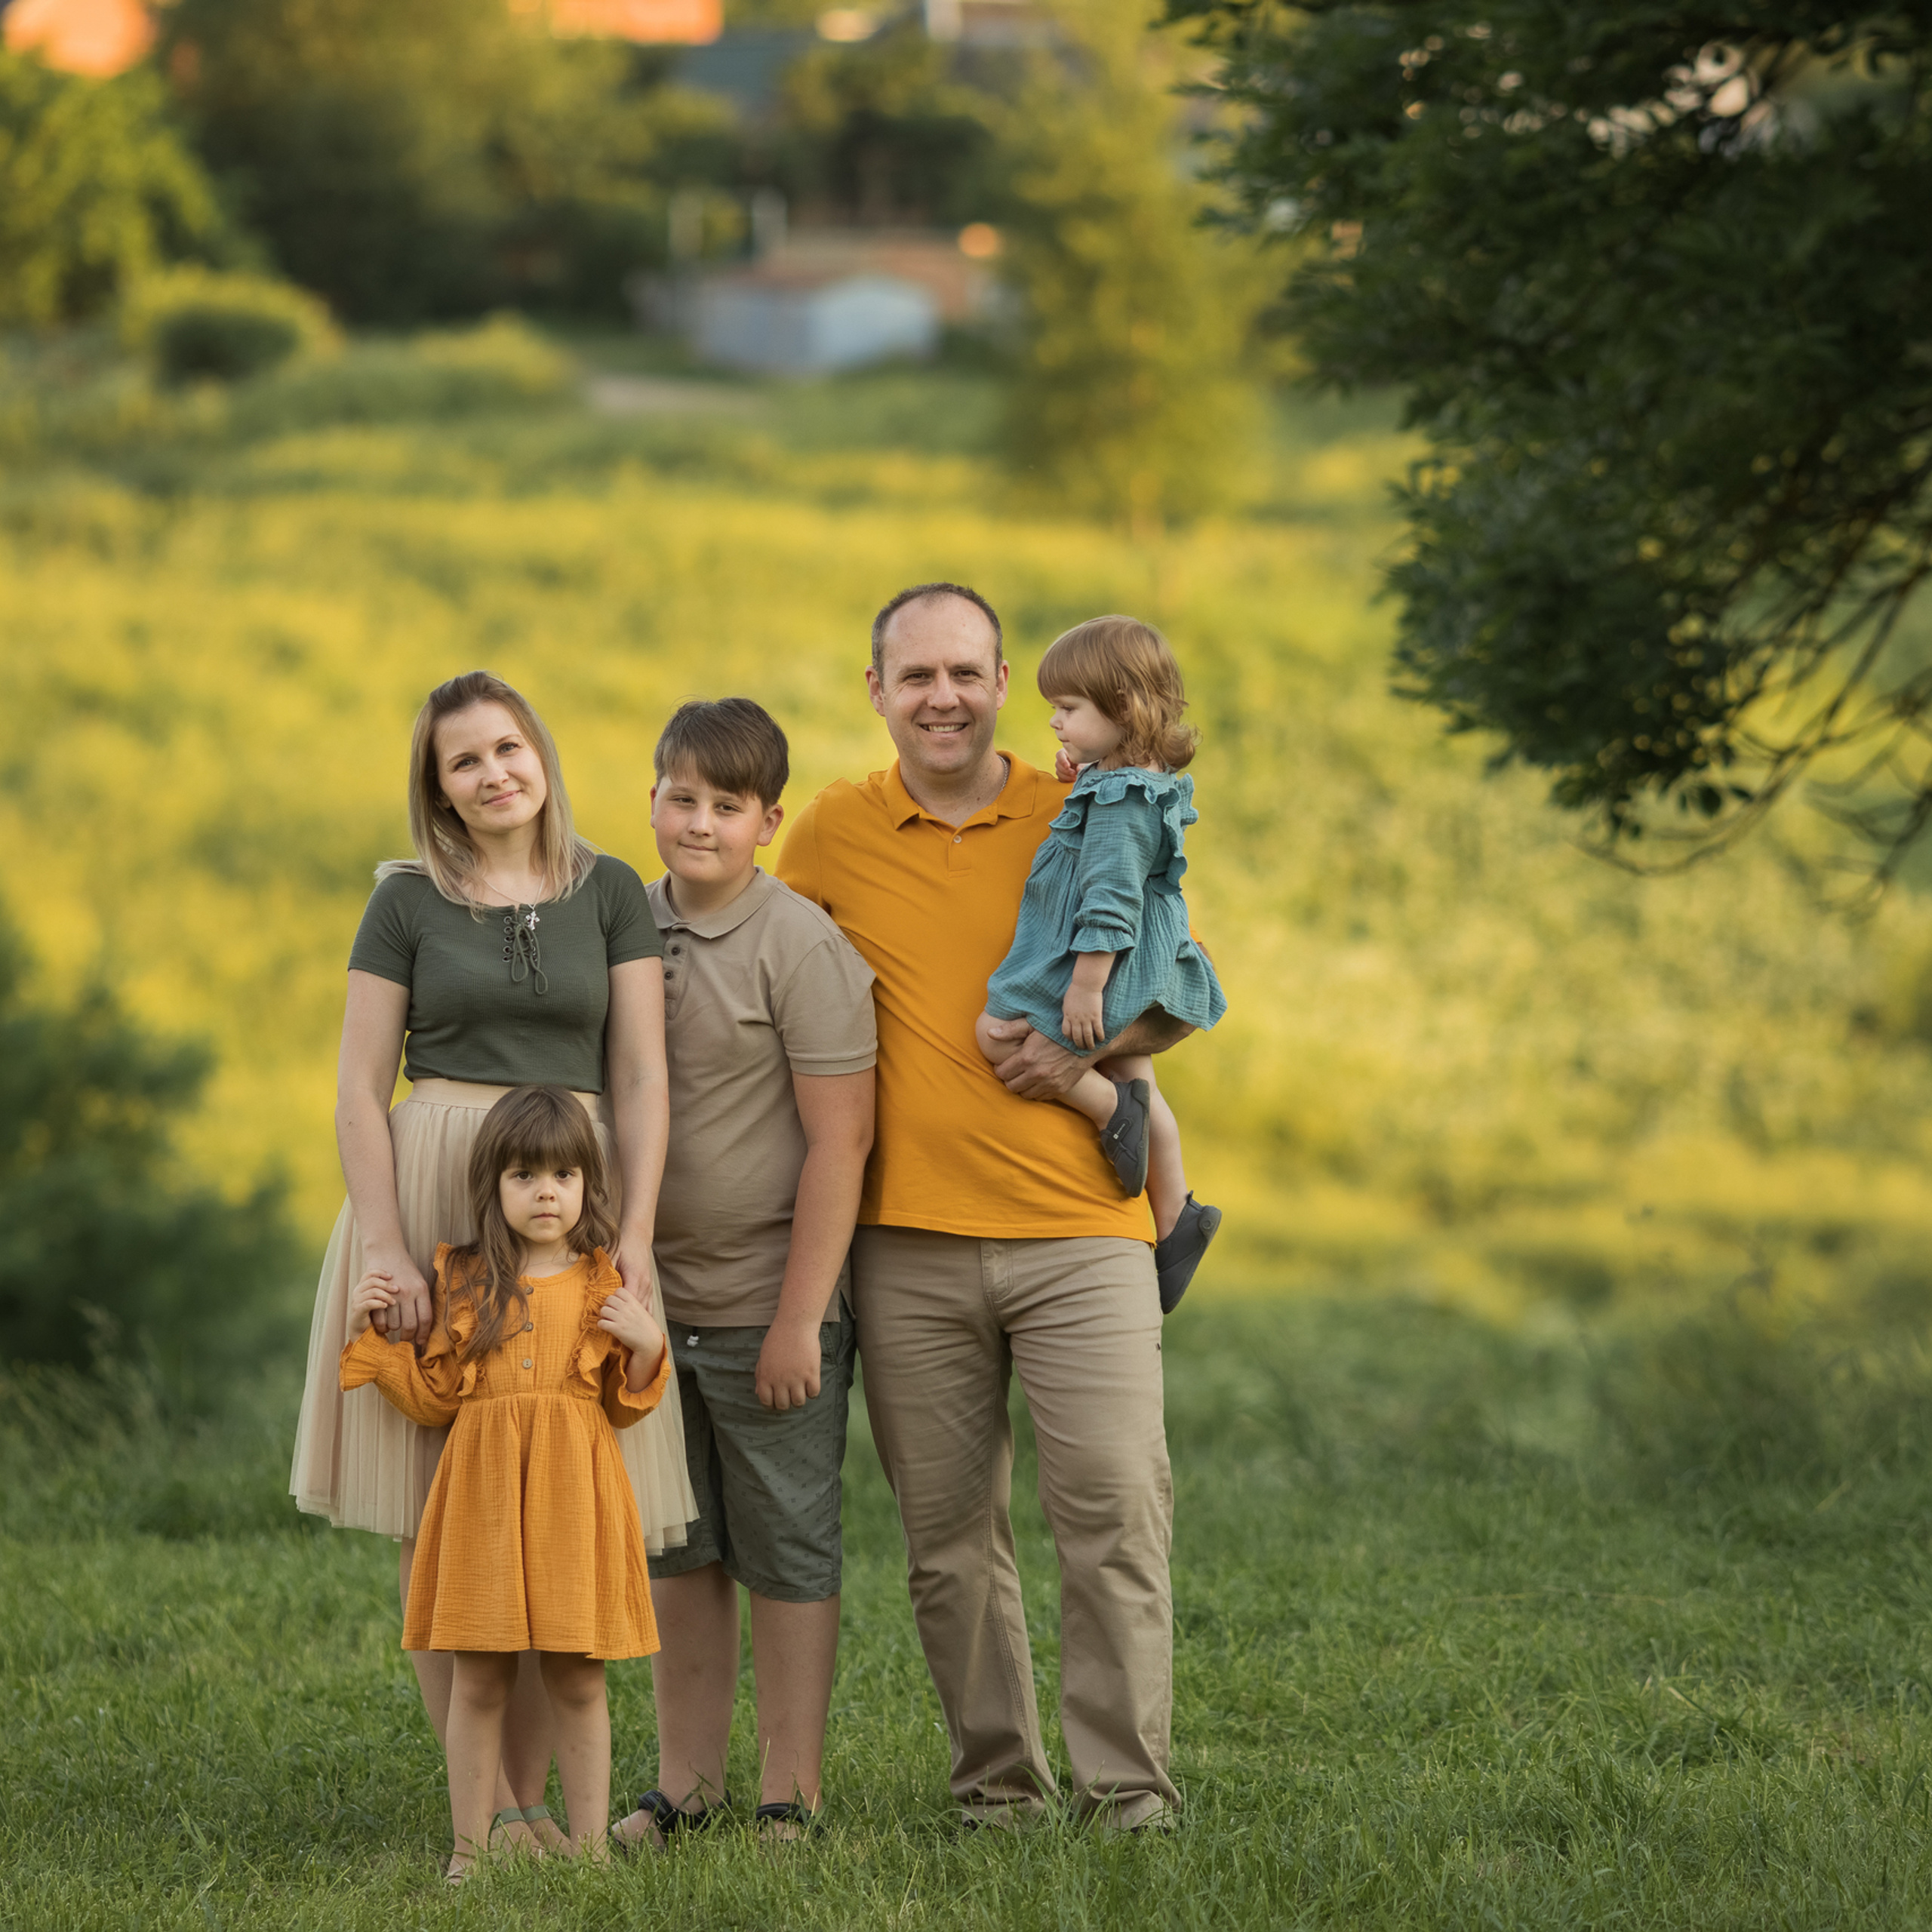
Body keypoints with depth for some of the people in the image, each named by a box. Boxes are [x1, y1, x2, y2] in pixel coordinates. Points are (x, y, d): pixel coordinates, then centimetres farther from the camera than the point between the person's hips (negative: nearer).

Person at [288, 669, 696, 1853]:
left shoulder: (610, 893, 8)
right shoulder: (408, 905, 5)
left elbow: (642, 1077, 4)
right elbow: (361, 1092, 2)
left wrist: (635, 1234, -7)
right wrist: (384, 1245, -10)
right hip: (431, 1194, -1)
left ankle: (530, 1790, 7)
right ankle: (482, 1801, 1)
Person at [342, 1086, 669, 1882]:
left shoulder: (602, 1287, 6)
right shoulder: (461, 1282, 7)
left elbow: (625, 1406, 8)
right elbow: (433, 1397, 7)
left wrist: (646, 1347, -9)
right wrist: (371, 1334, -1)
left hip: (572, 1492, 0)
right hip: (482, 1488, 1)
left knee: (576, 1682, 2)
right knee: (478, 1680, 2)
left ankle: (589, 1843, 10)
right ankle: (469, 1847, 9)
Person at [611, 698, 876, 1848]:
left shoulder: (802, 946, -12)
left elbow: (839, 1140, -14)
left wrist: (798, 1318, -16)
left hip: (768, 1309, -6)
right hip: (655, 1300, 6)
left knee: (789, 1556, 2)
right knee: (677, 1551, 13)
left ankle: (791, 1799, 9)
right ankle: (687, 1787, 22)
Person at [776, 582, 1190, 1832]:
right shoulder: (831, 837, 7)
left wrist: (1091, 1043, -4)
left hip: (1078, 1225, -1)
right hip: (907, 1236, 1)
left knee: (1117, 1502, -8)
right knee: (949, 1531, 4)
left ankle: (1127, 1785, -1)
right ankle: (998, 1781, 14)